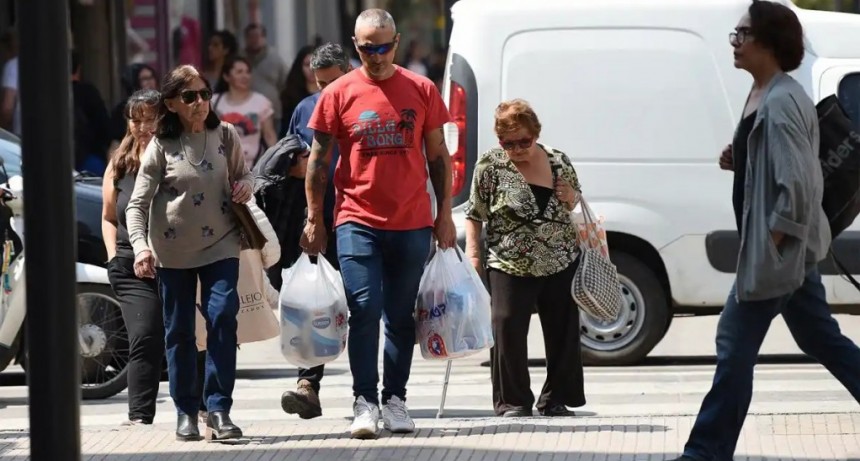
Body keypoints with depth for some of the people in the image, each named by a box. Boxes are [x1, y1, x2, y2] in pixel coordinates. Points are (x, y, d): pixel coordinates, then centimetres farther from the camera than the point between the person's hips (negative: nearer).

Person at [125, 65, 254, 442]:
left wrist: (245, 185, -8)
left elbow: (242, 172, 17)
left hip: (219, 244, 1)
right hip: (173, 251, -1)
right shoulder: (161, 146, -6)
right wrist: (140, 246, -24)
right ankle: (186, 412, 17)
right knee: (179, 331, 6)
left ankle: (219, 410, -10)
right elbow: (137, 203, -9)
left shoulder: (225, 136, 0)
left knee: (222, 318, -14)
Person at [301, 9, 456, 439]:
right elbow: (318, 159, 5)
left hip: (412, 224, 2)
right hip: (358, 221, -2)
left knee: (401, 318, 7)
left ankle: (395, 400, 15)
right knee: (365, 311, -10)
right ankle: (365, 403, -6)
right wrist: (314, 219, 3)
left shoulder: (422, 90, 4)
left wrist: (445, 214, 8)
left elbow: (438, 156, 11)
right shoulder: (339, 94, 0)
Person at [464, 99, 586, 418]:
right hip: (511, 266, -3)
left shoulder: (559, 161, 6)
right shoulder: (490, 165, -3)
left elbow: (577, 205, 22)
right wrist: (472, 251, -8)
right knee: (507, 327, -11)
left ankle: (556, 399, 18)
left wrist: (572, 198, -2)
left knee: (562, 331, 6)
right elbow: (474, 213, 2)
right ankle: (513, 401, -1)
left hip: (561, 262, 3)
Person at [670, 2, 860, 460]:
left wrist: (770, 245, -21)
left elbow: (798, 185, -25)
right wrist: (738, 160, 4)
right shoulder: (762, 94, 10)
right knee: (820, 339, 16)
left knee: (735, 345, -3)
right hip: (789, 249, 10)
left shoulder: (781, 103, -21)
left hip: (777, 251, -10)